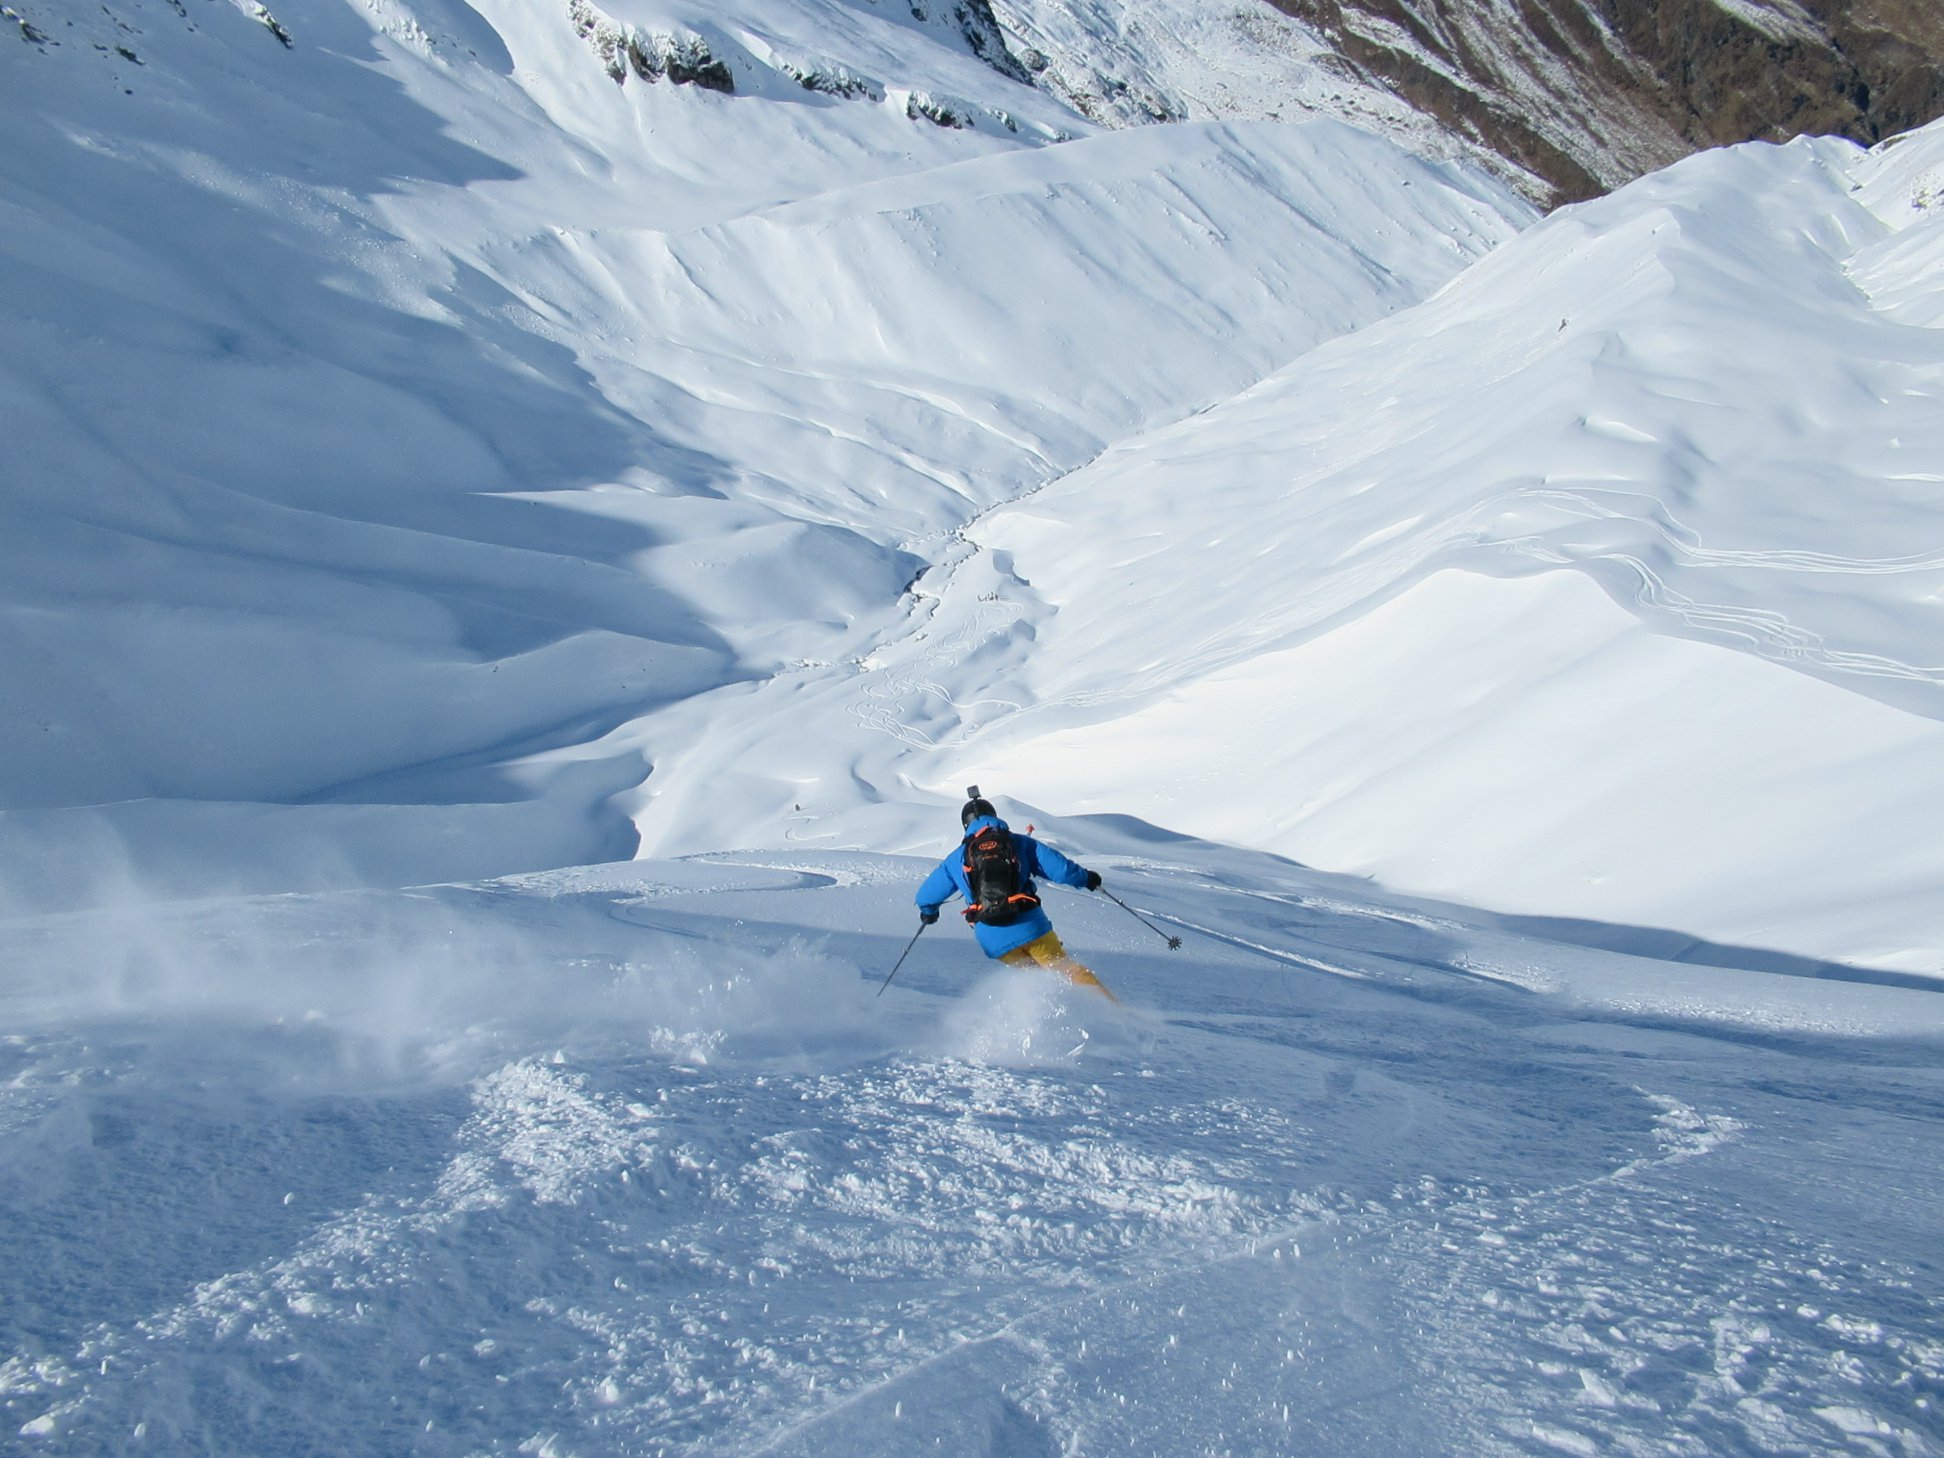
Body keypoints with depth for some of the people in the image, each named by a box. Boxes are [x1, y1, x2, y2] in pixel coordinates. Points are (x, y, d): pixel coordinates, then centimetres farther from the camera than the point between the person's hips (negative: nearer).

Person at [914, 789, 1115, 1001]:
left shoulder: (957, 858, 15)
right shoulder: (1019, 843, 10)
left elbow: (926, 895, 23)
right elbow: (1058, 867, 3)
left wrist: (928, 912, 46)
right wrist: (1086, 878, 21)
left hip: (992, 939, 1)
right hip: (1029, 924, -1)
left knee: (1030, 968, 23)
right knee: (1067, 968, 7)